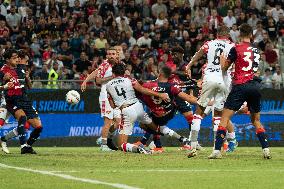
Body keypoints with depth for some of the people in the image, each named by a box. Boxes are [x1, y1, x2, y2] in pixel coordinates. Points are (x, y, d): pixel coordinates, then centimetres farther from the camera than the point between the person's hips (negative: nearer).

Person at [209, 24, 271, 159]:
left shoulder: (236, 49, -3)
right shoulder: (256, 50, 12)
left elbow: (224, 67, 5)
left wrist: (222, 57, 25)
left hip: (241, 86, -5)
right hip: (255, 86, 5)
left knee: (225, 117, -2)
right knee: (256, 121, 18)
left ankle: (217, 150, -13)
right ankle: (266, 149, 6)